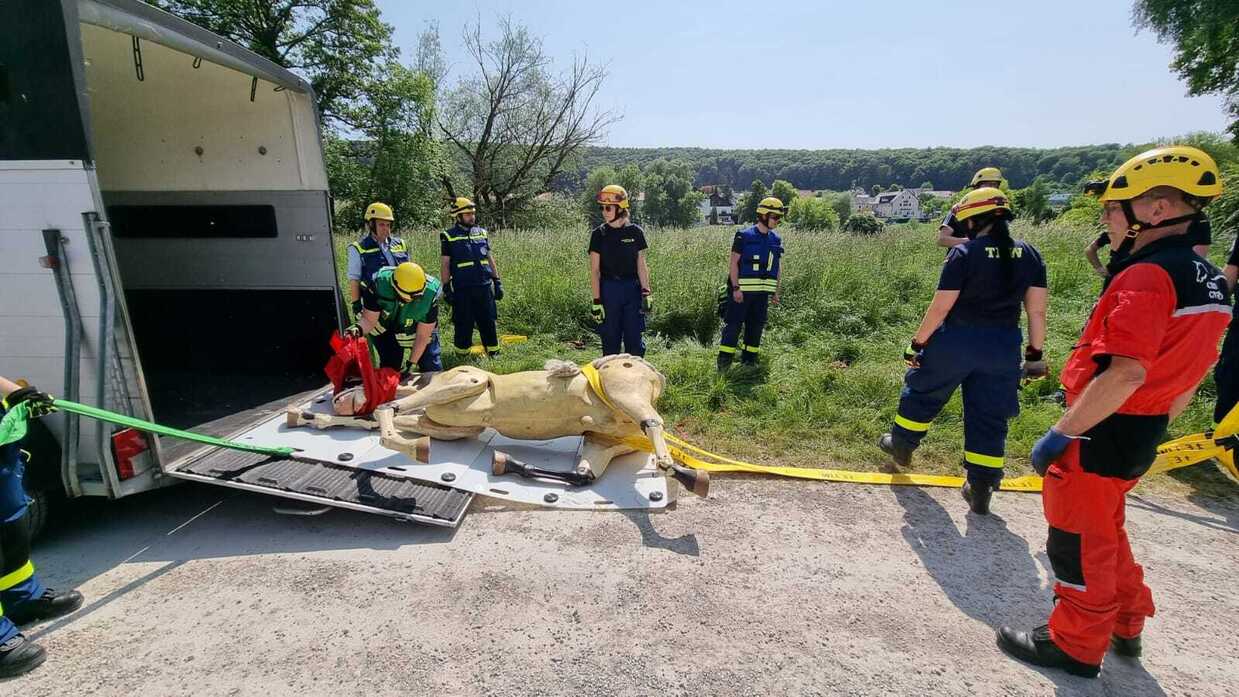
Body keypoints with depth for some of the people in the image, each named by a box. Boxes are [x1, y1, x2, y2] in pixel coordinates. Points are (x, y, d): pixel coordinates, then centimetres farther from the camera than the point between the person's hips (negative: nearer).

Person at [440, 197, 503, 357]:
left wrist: (497, 281, 11)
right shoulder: (449, 237, 1)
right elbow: (445, 264, 1)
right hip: (462, 290, -3)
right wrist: (446, 288, -4)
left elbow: (490, 258, 15)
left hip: (484, 287, 3)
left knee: (488, 323, 7)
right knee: (463, 325, 4)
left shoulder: (482, 233, 11)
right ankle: (462, 356, 18)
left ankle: (493, 354, 17)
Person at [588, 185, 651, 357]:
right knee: (610, 339, 6)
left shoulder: (635, 232, 2)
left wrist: (646, 293, -3)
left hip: (633, 289, 1)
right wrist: (596, 301, -7)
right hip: (608, 290, 0)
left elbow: (641, 265, 6)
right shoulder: (599, 234, 0)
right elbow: (594, 270, -2)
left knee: (635, 339, 3)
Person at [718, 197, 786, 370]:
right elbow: (733, 263, -9)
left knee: (756, 326, 11)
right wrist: (736, 288, -15)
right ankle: (723, 362, 1)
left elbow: (777, 269, 16)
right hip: (742, 290, -6)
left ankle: (749, 361, 21)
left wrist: (776, 292, 13)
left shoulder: (776, 240, 10)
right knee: (733, 325, -4)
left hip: (762, 292, 6)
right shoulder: (744, 236, -7)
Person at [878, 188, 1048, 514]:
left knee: (922, 395, 20)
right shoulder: (1029, 254, 1)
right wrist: (1035, 352, 11)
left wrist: (917, 343, -6)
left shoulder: (964, 253, -13)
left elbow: (941, 306, -15)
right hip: (1004, 347, 4)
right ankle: (981, 491, 17)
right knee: (989, 417, 12)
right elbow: (1037, 310, 2)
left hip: (957, 341, -4)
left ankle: (901, 445, 38)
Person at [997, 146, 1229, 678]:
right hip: (1142, 437, 9)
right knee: (1105, 530, 27)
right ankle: (1126, 625, 43)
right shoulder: (1209, 281, 7)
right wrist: (1153, 429, 22)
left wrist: (1059, 435, -25)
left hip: (1101, 434, -9)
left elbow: (1125, 375, -30)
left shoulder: (1147, 275, -23)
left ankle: (1075, 646, 26)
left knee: (1079, 541, 8)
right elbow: (1187, 377, 13)